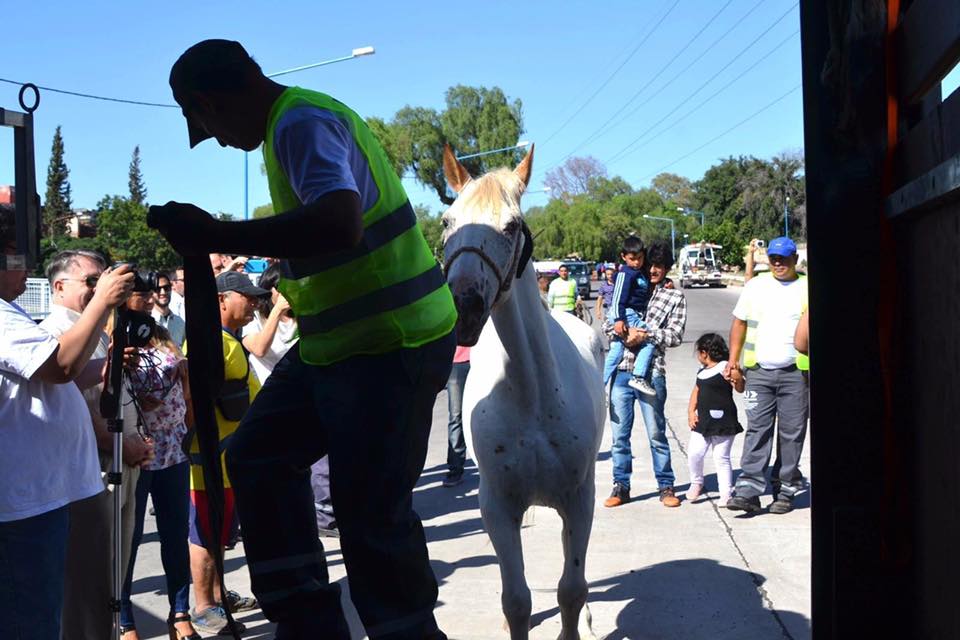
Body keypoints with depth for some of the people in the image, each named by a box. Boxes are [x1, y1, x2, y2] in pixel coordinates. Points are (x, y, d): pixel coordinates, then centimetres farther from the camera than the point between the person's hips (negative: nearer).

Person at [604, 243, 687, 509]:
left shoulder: (675, 296, 7)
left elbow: (675, 335, -2)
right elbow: (607, 323, 12)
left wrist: (647, 334, -14)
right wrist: (621, 329, -8)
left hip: (651, 372, -3)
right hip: (621, 370, 3)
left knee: (656, 434, 3)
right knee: (619, 434, 7)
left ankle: (666, 486, 15)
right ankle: (621, 486, 17)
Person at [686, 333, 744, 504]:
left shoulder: (725, 367, -10)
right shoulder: (702, 371, 13)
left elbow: (740, 389, -19)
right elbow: (696, 391, 19)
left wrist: (736, 377, -39)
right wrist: (691, 411, 8)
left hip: (722, 422, -6)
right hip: (702, 420, 6)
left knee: (721, 458, 0)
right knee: (694, 453, 1)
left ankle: (726, 493, 10)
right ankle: (696, 483, 24)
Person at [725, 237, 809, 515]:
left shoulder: (807, 289, 5)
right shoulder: (756, 286, 10)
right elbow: (739, 322, 14)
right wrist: (733, 360, 7)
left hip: (795, 373, -1)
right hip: (759, 371, 1)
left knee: (792, 432, 4)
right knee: (757, 430, -3)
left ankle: (786, 491, 14)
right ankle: (748, 491, -4)